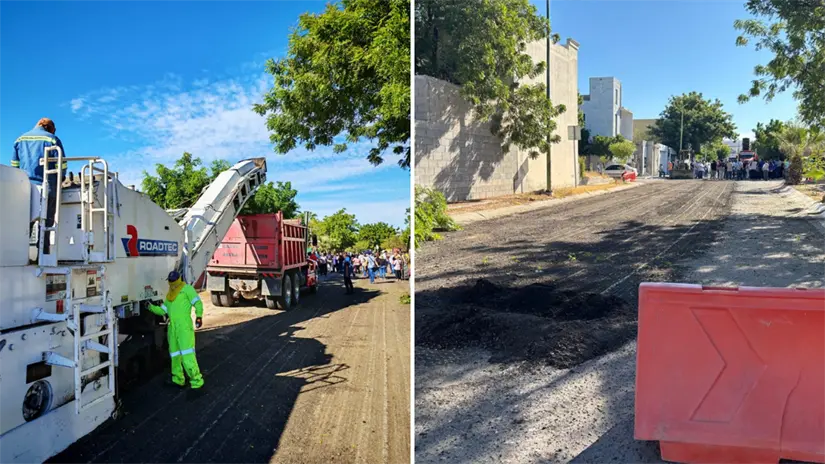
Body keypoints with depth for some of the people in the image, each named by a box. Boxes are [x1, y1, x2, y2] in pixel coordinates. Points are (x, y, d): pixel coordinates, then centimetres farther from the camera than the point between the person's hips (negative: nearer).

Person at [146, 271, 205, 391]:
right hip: (172, 327, 7)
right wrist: (151, 307, 9)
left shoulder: (187, 288, 4)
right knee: (174, 355, 13)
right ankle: (178, 380, 26)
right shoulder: (169, 295, 25)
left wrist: (199, 316, -17)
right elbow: (162, 310, 23)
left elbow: (197, 302, -5)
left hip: (184, 326, -7)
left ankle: (197, 381, -12)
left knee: (187, 354, -14)